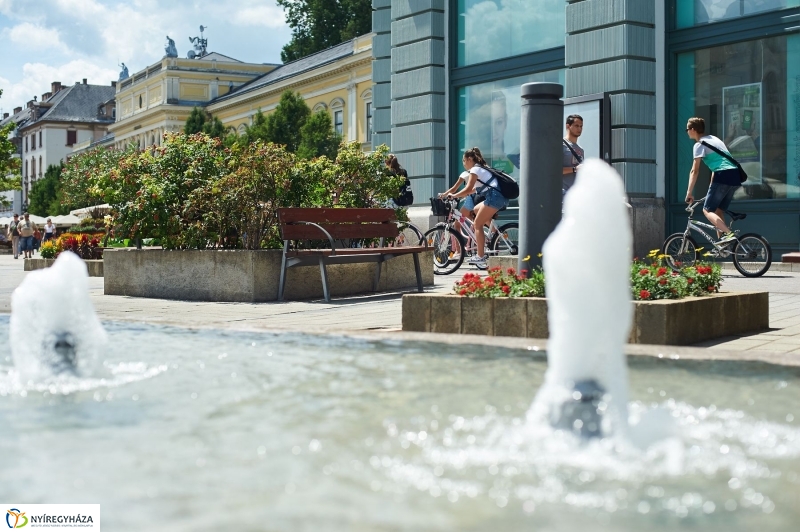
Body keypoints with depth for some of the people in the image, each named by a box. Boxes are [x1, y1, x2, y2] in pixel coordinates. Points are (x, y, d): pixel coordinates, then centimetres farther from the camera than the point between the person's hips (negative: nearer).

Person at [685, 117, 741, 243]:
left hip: (723, 176, -8)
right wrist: (712, 188, 31)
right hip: (735, 176, 8)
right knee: (718, 212, 15)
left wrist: (689, 192, -4)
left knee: (707, 211, -2)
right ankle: (722, 242, 9)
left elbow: (695, 171, -7)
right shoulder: (714, 139, 26)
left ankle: (729, 234, -20)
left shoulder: (699, 144, 0)